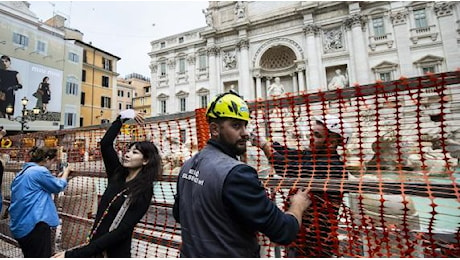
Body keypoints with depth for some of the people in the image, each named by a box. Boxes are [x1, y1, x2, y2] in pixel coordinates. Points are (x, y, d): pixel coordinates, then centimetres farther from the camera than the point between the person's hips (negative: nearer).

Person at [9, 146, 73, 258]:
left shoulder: (22, 172, 13)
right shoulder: (40, 171, -17)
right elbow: (58, 187, -5)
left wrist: (57, 178, 21)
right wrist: (66, 172, 10)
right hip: (34, 225, -10)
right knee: (41, 256, 2)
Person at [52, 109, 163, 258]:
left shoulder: (143, 192, -19)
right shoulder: (117, 176, -1)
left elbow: (120, 232, -23)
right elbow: (105, 144, -4)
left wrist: (73, 254, -27)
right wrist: (122, 118, -9)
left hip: (115, 252, -5)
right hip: (94, 248, 6)